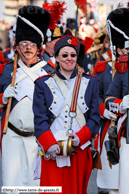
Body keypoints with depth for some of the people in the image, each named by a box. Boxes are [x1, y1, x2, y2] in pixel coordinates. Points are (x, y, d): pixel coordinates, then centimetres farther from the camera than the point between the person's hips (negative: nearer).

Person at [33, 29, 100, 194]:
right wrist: (49, 144, -15)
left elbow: (95, 117, 7)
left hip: (80, 150, 2)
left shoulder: (90, 83, 12)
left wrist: (80, 137, -10)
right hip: (53, 152, -1)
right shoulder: (43, 84, 7)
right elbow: (40, 118, -1)